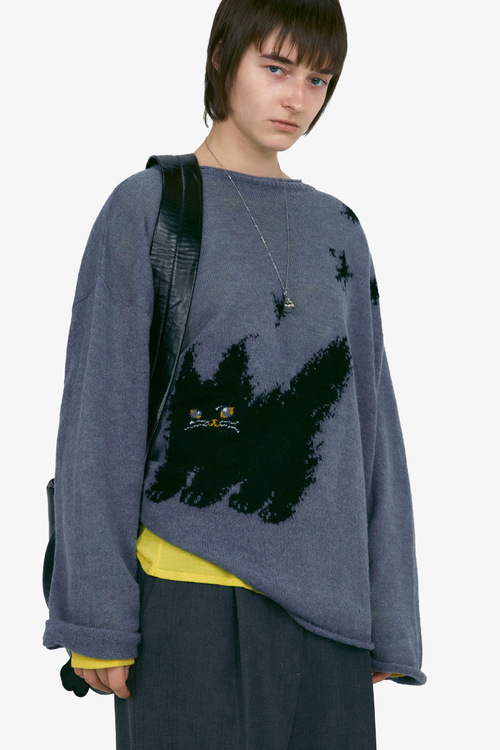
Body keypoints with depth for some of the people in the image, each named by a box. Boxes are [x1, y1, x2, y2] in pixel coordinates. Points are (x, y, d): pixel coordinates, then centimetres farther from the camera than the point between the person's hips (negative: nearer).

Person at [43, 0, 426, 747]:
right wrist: (97, 620, -7)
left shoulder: (339, 232, 11)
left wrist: (389, 621, 8)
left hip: (322, 601, 4)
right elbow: (99, 424, -3)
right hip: (189, 595, -4)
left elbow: (371, 425, 11)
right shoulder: (146, 210, -1)